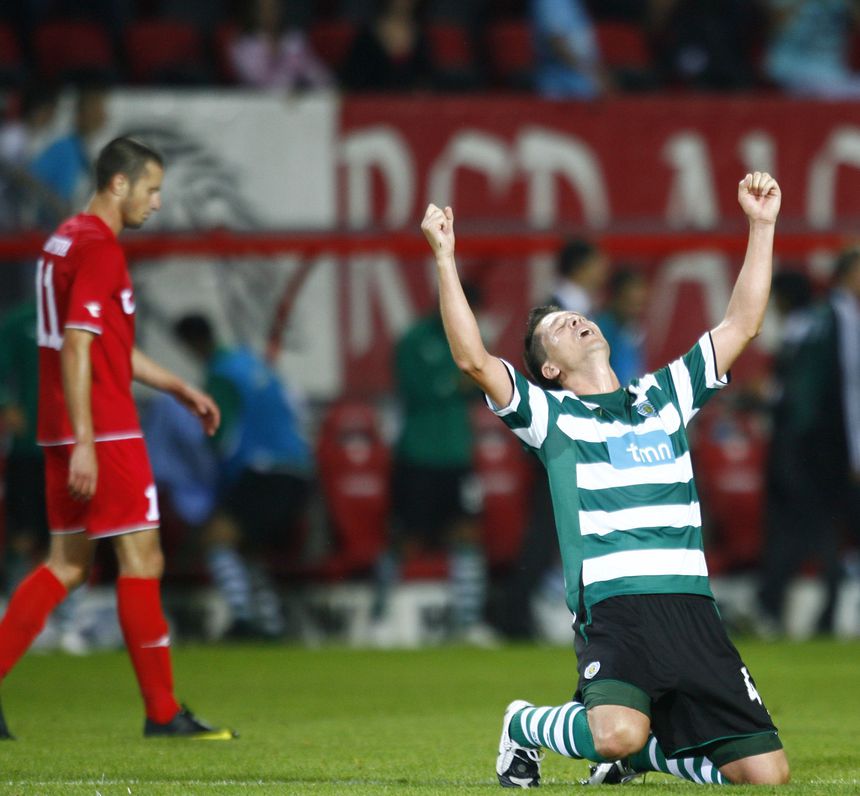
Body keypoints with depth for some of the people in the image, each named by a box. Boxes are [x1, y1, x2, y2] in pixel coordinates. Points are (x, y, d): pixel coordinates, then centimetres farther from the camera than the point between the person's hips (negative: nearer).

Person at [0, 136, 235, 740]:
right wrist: (84, 442, -23)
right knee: (142, 559, -4)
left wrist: (179, 388, 28)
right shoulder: (97, 248, -14)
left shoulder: (67, 240, 18)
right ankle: (163, 713, -1)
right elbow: (76, 349, -21)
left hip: (67, 434, 10)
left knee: (69, 564, 11)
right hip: (103, 432, -10)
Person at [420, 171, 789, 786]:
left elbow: (741, 326, 20)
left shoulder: (663, 398, 22)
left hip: (692, 607, 4)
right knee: (619, 732, -32)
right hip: (613, 606, -4)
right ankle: (526, 726, 4)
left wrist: (762, 227, 16)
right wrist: (445, 258, -8)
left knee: (765, 772, -3)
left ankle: (635, 751, 25)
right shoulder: (550, 413, 10)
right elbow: (473, 359, -4)